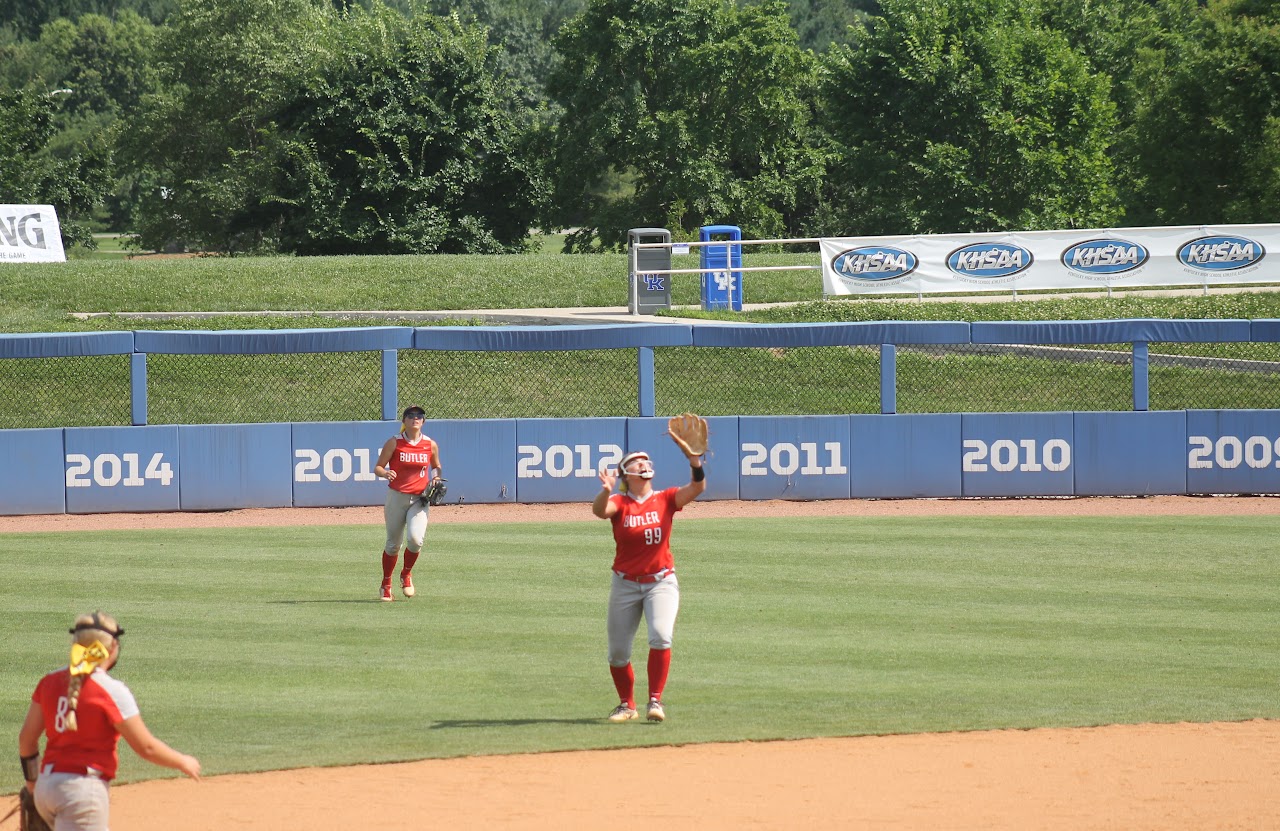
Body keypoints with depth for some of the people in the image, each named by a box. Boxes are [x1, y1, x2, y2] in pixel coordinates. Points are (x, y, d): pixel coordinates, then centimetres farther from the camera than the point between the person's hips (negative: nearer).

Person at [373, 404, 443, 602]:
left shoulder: (431, 445, 3)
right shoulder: (394, 443, -3)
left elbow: (436, 467, 20)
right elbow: (377, 467, -2)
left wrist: (436, 478, -2)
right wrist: (385, 473, -25)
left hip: (420, 498, 1)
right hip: (396, 496, -1)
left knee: (416, 538, -20)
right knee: (393, 543, 6)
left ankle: (406, 574, 9)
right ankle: (386, 585, 26)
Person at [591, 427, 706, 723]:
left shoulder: (665, 500, 0)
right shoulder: (619, 503, -4)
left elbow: (697, 488, -16)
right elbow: (599, 510, -26)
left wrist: (694, 457, -33)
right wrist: (606, 490, -47)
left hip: (661, 582, -1)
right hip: (625, 584, 1)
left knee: (660, 637, -23)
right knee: (617, 651, 4)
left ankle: (655, 701, -13)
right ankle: (627, 705, 25)